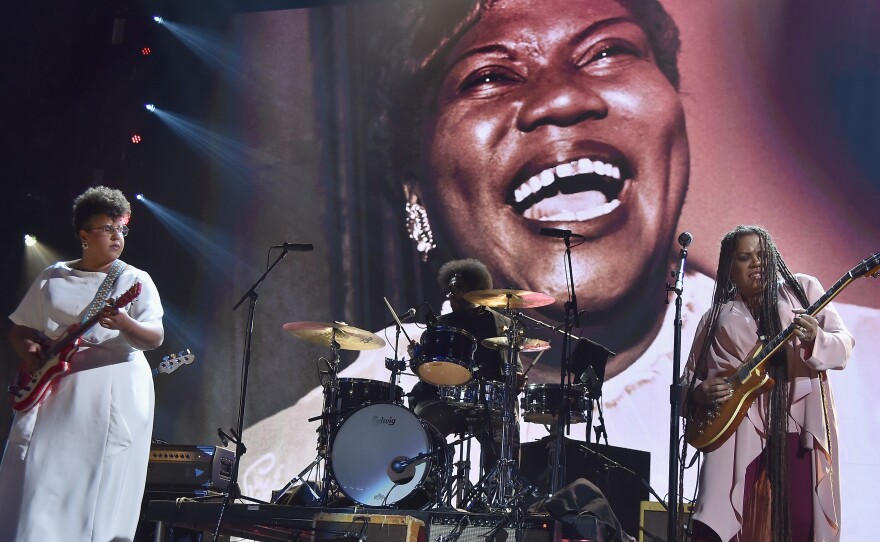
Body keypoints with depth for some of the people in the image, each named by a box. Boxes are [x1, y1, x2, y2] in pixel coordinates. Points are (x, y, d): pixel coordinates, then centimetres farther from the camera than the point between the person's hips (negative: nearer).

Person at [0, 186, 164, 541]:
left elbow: (156, 338, -6)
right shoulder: (52, 278, 12)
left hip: (115, 395, -2)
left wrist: (124, 324, -26)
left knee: (100, 490, -6)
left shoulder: (135, 281, 4)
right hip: (51, 390, 2)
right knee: (34, 484, -4)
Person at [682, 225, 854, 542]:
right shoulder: (718, 318, 15)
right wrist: (699, 393, -6)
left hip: (799, 430, -1)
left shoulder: (803, 289, 11)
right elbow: (690, 378, 17)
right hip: (739, 435, 1)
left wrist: (815, 340, -20)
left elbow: (843, 346, 2)